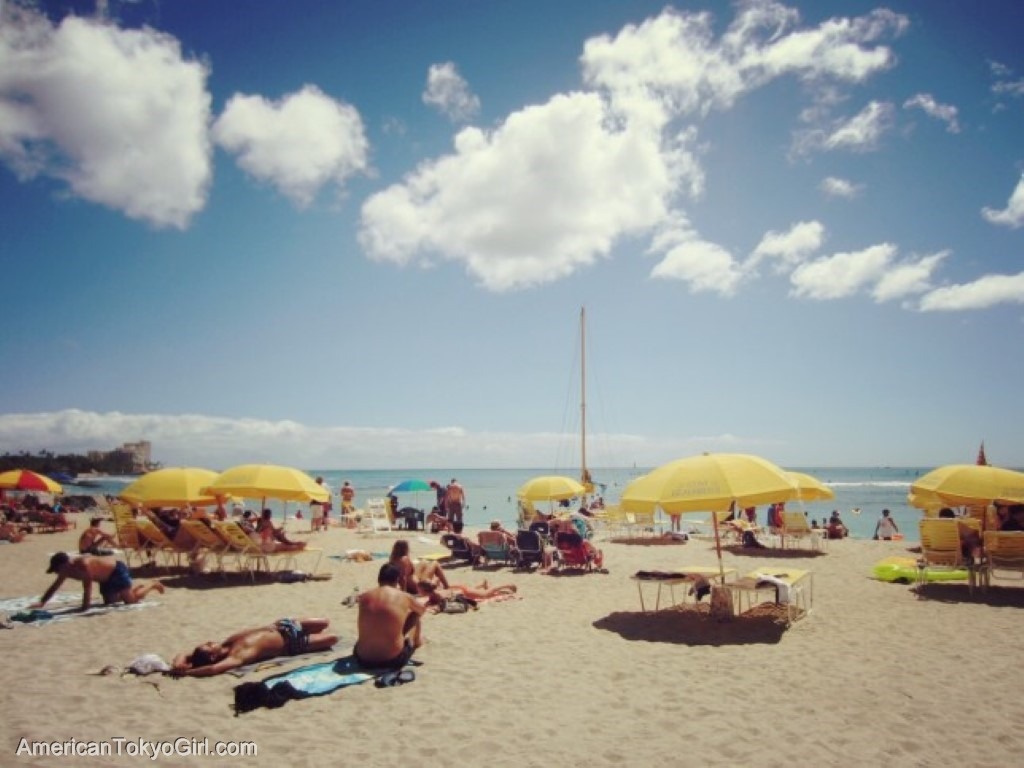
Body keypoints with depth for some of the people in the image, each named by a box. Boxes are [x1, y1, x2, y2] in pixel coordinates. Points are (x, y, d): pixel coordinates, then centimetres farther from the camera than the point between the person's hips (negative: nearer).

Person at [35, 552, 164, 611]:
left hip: (117, 570, -9)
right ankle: (137, 587, 34)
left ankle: (152, 584, 14)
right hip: (107, 577, 9)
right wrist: (41, 602, -11)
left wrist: (85, 606, -35)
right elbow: (54, 587, -1)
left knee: (130, 599, -11)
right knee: (109, 601, 17)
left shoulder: (84, 564, -36)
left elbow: (87, 588, -35)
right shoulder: (66, 570, -9)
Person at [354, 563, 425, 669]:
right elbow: (422, 609, 18)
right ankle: (416, 642, 44)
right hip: (394, 660, -3)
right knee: (415, 614, 19)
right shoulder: (403, 597, -5)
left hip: (363, 660, 3)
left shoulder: (364, 597, -2)